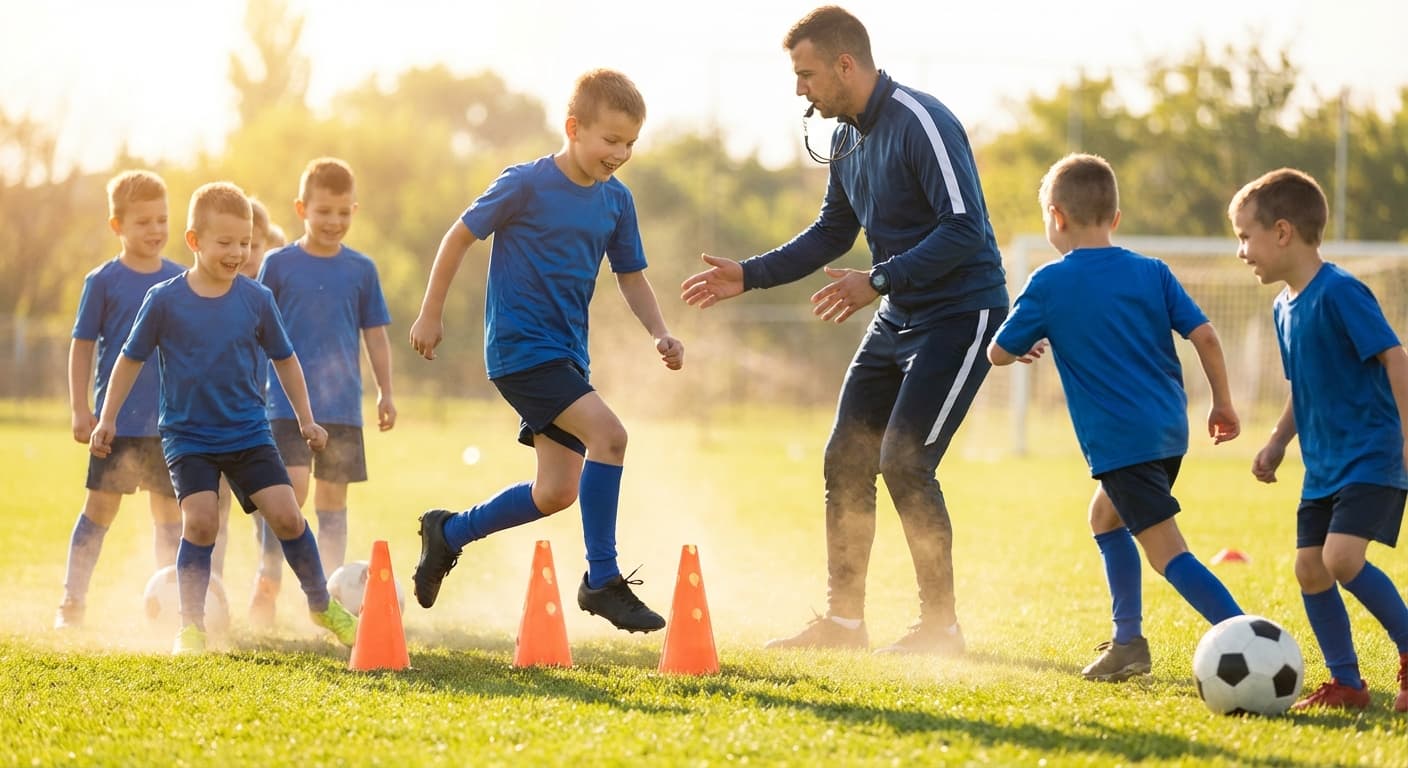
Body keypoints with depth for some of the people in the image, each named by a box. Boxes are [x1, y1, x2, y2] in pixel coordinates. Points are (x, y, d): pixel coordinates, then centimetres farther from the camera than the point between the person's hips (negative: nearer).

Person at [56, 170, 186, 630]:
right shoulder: (104, 282, -3)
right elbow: (81, 346, 0)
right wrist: (81, 410, -6)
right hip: (117, 417, -3)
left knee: (170, 511, 7)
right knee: (100, 506, -3)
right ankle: (72, 601, 2)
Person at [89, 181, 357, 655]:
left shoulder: (256, 299, -3)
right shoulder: (164, 301, -8)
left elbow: (284, 359, 11)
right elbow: (131, 358, 4)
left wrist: (307, 420, 14)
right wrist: (106, 419, 6)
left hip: (249, 433, 2)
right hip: (187, 435, -2)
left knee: (286, 513, -8)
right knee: (200, 521, -18)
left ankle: (322, 605, 13)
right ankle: (191, 627, -3)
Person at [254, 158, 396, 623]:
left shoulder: (361, 270, 6)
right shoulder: (279, 265, 1)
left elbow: (375, 335, 11)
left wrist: (385, 392, 7)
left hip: (342, 406, 3)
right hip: (288, 403, -3)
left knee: (333, 499, 6)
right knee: (293, 488, -16)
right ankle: (267, 584, -6)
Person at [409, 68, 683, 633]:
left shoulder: (616, 201, 5)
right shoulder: (526, 184, -12)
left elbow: (630, 276, 15)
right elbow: (460, 235, -3)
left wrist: (659, 334, -1)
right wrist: (431, 314, -1)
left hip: (566, 353, 8)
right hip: (519, 347, -8)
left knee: (557, 492, 8)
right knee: (607, 433, -24)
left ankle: (448, 532, 30)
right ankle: (602, 579, -17)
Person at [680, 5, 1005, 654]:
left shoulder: (921, 124, -21)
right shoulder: (847, 137, 8)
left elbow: (965, 230, -27)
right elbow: (833, 233, 21)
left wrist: (878, 282, -30)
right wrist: (749, 276, 13)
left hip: (960, 313, -9)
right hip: (898, 320, 9)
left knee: (904, 464, -16)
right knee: (845, 460, 7)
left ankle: (940, 625, -4)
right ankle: (844, 619, 17)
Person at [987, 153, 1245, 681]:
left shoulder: (1049, 285, -4)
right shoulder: (1152, 272, 7)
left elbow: (999, 353, 4)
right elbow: (1203, 335, 1)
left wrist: (1029, 346, 26)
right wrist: (1222, 403, 11)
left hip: (1119, 439, -7)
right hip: (1169, 429, 7)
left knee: (1167, 553, -10)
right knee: (1105, 515, 28)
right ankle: (1128, 641, 25)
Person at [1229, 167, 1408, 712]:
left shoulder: (1340, 293, -17)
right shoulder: (1285, 307, 11)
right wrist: (1278, 440, 15)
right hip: (1322, 465, 9)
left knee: (1341, 559, -21)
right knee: (1309, 569, 3)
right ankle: (1345, 683, 12)